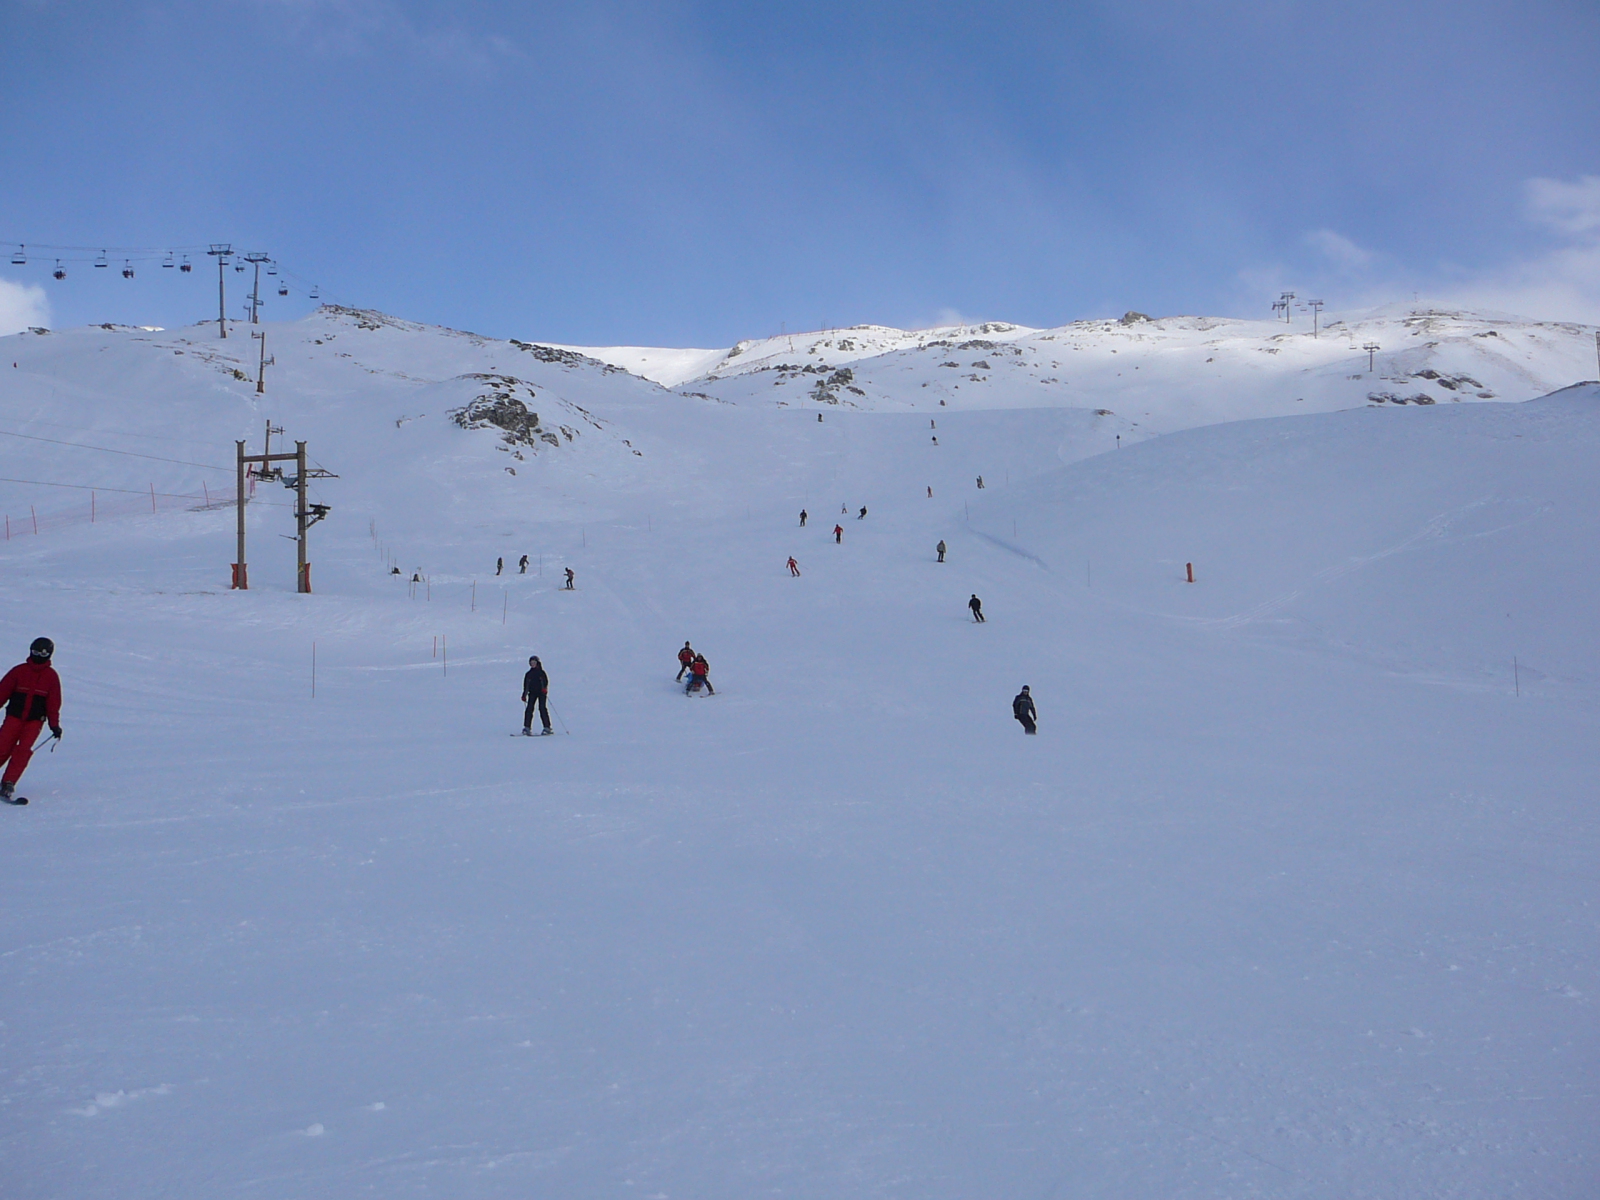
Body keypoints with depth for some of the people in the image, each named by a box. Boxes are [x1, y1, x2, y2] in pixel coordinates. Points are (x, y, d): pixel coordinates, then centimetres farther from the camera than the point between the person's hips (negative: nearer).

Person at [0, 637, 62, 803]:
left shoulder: (51, 676, 5)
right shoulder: (19, 671, 3)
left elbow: (53, 702, 7)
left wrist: (54, 724, 2)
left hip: (35, 721, 0)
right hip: (14, 717, 0)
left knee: (23, 750, -15)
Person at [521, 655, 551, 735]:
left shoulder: (541, 672, 5)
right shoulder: (528, 674, 16)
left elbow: (546, 681, -6)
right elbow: (526, 685, 19)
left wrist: (544, 688, -25)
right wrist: (524, 695, 14)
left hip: (541, 692, -4)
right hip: (532, 693, 4)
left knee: (542, 708, -11)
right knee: (529, 708, -8)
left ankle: (547, 727, -10)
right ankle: (527, 727, -7)